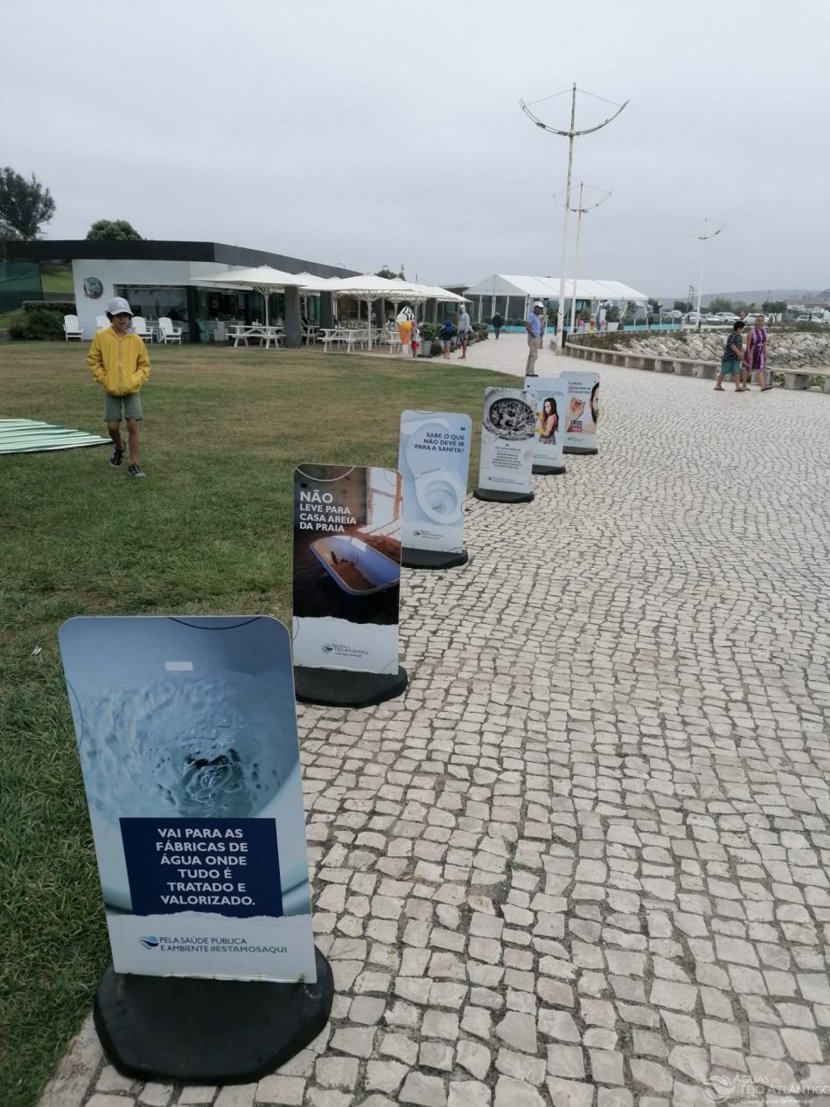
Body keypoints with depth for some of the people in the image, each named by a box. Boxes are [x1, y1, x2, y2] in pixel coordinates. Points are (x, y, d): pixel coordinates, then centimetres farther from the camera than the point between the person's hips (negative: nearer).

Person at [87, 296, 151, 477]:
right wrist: (104, 380, -6)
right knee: (112, 426, 3)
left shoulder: (136, 339, -2)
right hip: (111, 391, 0)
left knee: (133, 425, -8)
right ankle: (118, 448, 37)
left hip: (131, 390, 0)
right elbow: (93, 360, 2)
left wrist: (135, 380, -7)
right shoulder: (101, 337, -4)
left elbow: (144, 365, 6)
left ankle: (134, 464, 1)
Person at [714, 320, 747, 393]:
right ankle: (718, 385, 12)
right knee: (723, 372, 1)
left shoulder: (740, 337, 12)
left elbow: (741, 347, 18)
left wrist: (742, 358, 16)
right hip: (728, 357, -7)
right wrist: (739, 353, -26)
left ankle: (738, 387, -8)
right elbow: (732, 346, -23)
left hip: (736, 358, 7)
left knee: (737, 372, -3)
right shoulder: (732, 336, -14)